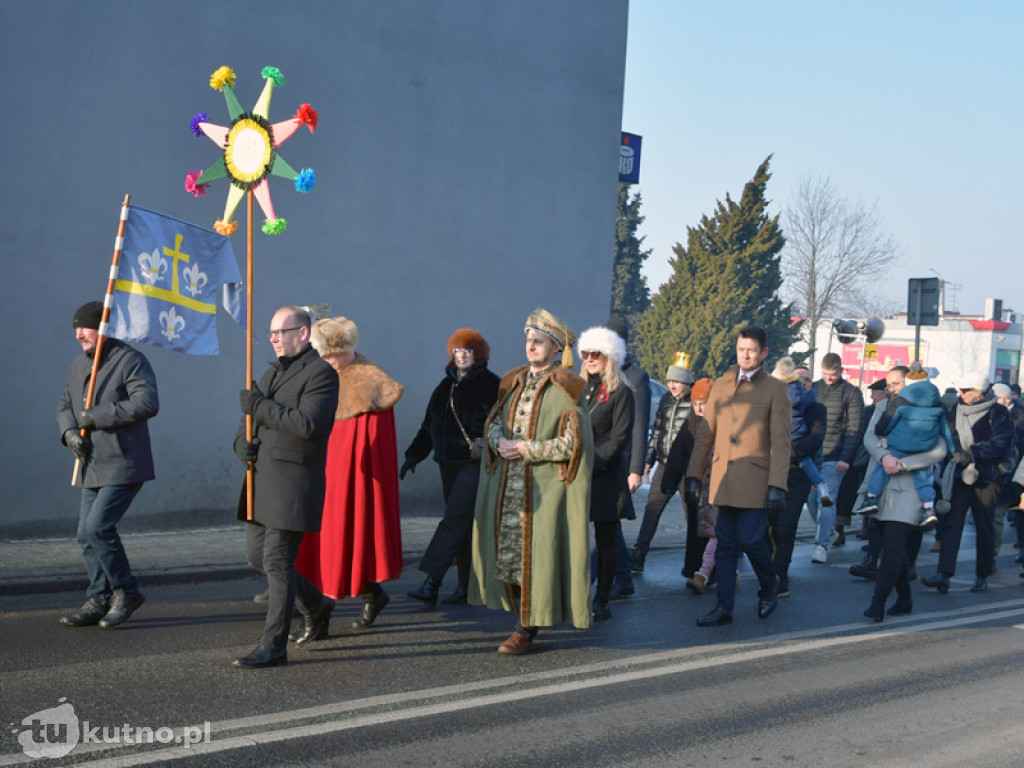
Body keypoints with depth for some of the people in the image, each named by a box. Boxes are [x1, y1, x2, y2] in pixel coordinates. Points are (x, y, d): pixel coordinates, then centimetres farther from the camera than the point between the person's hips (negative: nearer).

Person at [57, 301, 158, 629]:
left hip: (124, 465, -8)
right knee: (86, 535, 8)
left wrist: (97, 416, -21)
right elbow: (65, 405, 19)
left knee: (98, 526, -16)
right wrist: (69, 432, -3)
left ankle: (126, 591, 1)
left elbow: (148, 403, -23)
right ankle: (98, 602, 17)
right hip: (93, 465, 9)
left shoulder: (130, 360, -11)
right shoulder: (79, 365, 15)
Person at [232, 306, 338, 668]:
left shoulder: (321, 373, -10)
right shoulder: (272, 374, 18)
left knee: (277, 562, -6)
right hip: (261, 480, 9)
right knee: (257, 555, 14)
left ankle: (273, 646, 2)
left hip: (293, 483, -9)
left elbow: (307, 423, -23)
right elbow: (249, 420, 22)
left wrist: (260, 406, -16)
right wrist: (243, 444, 0)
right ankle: (316, 605, 32)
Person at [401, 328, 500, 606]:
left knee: (454, 520, -13)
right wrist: (414, 454, 13)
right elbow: (429, 424, 19)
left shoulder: (491, 385, -3)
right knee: (462, 523, 9)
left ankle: (431, 583, -17)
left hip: (474, 464, -7)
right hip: (449, 463, 7)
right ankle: (467, 585, 16)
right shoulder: (447, 385, 16)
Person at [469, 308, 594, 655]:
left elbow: (573, 443, -13)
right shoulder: (514, 382, 13)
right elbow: (493, 421, 15)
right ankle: (523, 612, 21)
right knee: (507, 547, 6)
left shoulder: (565, 389, -7)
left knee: (536, 551, -4)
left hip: (545, 486, -6)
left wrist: (526, 450, -15)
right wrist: (499, 442, -8)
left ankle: (528, 628, 2)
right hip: (508, 483, 6)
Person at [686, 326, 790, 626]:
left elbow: (780, 442, -5)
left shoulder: (774, 389, 0)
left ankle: (769, 589, 21)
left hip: (756, 480, -4)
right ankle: (724, 607, 10)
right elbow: (705, 434, 14)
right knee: (725, 543, 4)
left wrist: (777, 486, -12)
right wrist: (693, 475, 9)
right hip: (723, 480, 4)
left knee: (751, 540, -6)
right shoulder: (720, 385, 13)